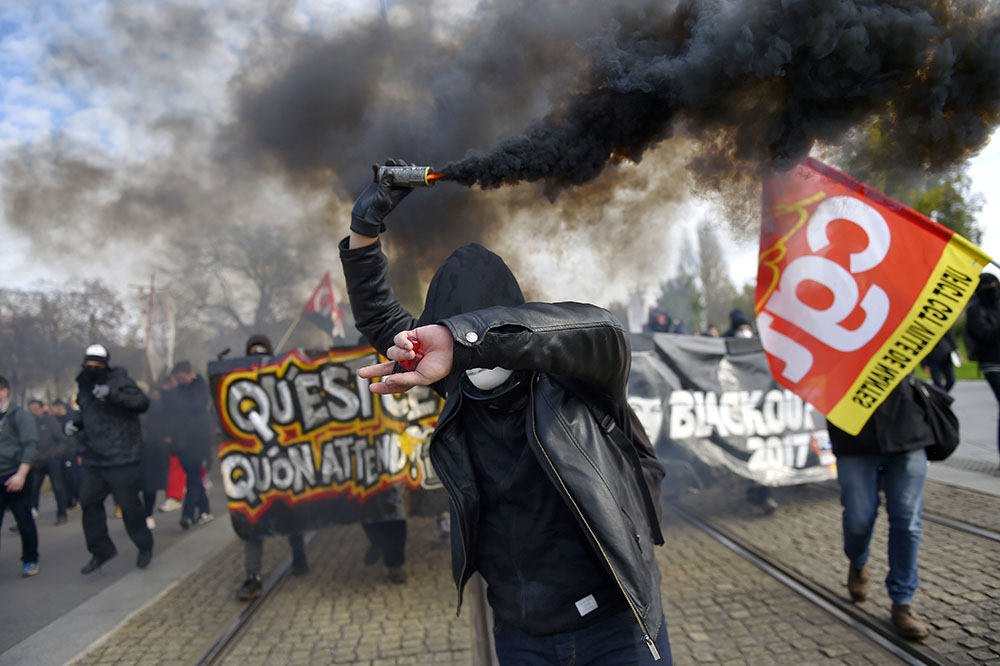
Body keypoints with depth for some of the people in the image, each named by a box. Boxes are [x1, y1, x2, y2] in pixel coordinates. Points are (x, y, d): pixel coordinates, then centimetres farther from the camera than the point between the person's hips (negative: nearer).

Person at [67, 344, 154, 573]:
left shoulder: (119, 381, -10)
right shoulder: (84, 386, 13)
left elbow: (142, 402, -24)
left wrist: (112, 394, -35)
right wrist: (75, 422, 9)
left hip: (120, 457, -7)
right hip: (94, 458, 7)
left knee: (129, 503, -1)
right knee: (89, 502, 8)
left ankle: (145, 546, 18)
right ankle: (101, 551, 23)